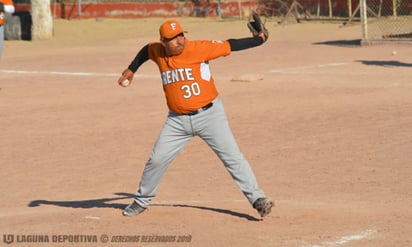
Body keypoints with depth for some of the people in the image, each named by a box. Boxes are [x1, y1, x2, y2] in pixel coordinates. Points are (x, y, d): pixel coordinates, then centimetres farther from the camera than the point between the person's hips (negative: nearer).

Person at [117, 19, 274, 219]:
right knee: (157, 160, 7)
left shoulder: (198, 48, -12)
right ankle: (141, 201, 27)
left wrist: (260, 39, -10)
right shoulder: (158, 52, 1)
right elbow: (146, 50, 23)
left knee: (232, 156, -10)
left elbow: (229, 46, -11)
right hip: (177, 120, 4)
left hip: (209, 114, -4)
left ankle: (257, 198, -7)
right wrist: (131, 70, 27)